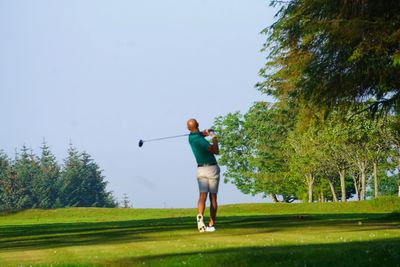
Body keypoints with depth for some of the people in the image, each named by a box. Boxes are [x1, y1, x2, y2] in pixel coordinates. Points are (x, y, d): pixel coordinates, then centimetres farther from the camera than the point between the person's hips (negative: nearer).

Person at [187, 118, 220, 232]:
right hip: (212, 168, -5)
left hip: (200, 169, 5)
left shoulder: (191, 137, 3)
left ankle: (200, 217, -32)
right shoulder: (199, 140, -18)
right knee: (213, 197, 5)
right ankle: (211, 224, 6)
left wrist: (207, 132, -12)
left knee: (202, 195, -7)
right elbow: (216, 151, -12)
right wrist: (214, 138, 3)